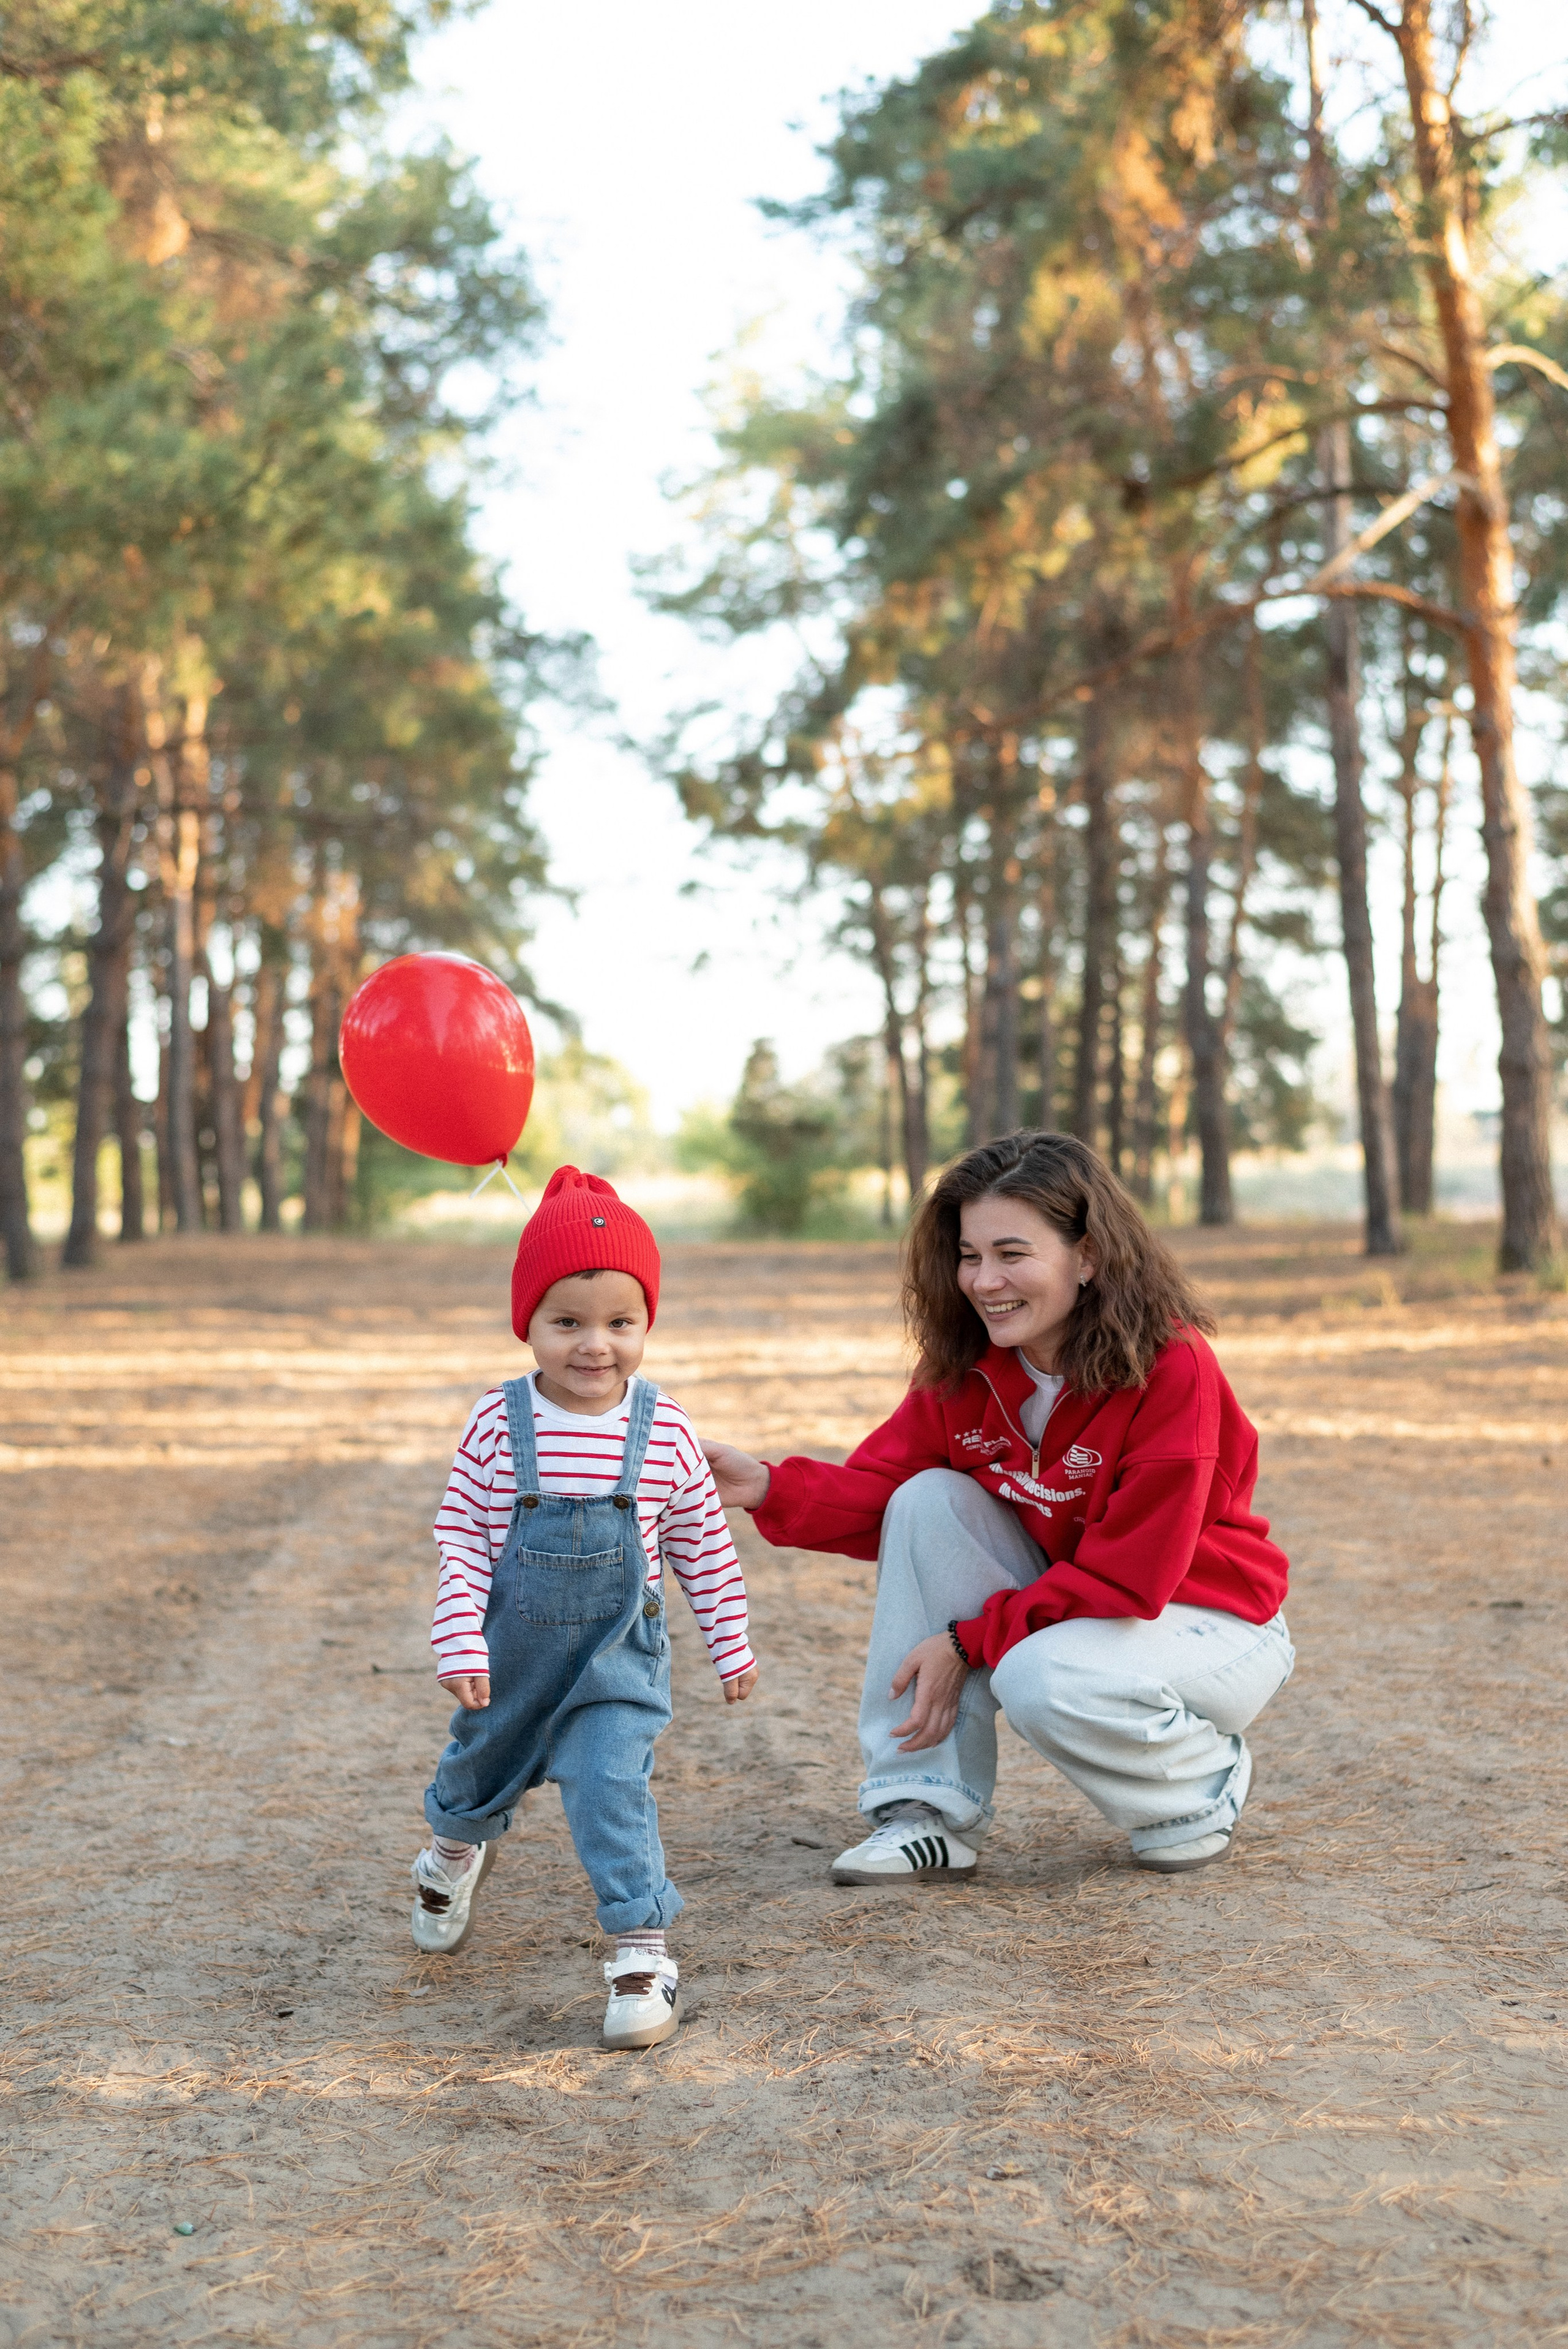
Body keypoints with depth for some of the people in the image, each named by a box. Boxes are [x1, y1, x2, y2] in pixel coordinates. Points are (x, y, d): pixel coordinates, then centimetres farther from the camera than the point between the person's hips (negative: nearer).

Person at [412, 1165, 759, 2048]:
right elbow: (461, 1539, -9)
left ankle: (644, 1951, -8)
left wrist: (733, 1646, 5)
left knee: (612, 1786, -19)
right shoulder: (498, 1424, -15)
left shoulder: (666, 1432, -13)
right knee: (480, 1768, 24)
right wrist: (461, 1645, -16)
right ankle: (457, 1851, 57)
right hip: (512, 1646, 2)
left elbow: (704, 1544, -1)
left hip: (617, 1653, -2)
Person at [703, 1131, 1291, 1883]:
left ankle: (1206, 1781, 0)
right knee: (929, 1500, -18)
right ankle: (929, 1814, -13)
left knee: (1042, 1678, -35)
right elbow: (878, 1491, -9)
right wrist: (769, 1488, -29)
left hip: (1209, 1618, -6)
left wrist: (969, 1640, -26)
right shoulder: (964, 1367, -7)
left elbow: (1130, 1575, -26)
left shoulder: (1171, 1368, -27)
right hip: (1064, 1606, 6)